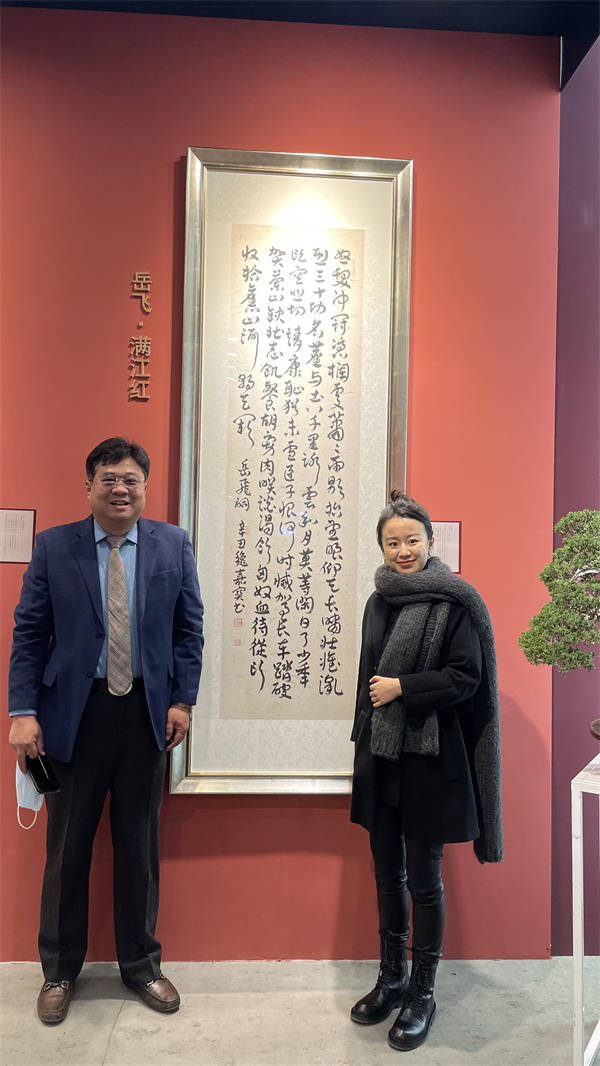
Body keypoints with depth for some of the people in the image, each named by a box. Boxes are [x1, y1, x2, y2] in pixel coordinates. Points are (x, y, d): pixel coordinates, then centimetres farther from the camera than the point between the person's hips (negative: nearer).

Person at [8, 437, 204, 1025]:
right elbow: (28, 633, -2)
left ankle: (140, 963, 35)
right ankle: (60, 971, 34)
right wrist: (23, 711, -9)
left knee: (139, 845, 14)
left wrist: (183, 700, -3)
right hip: (74, 712, -1)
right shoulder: (54, 546, -1)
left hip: (147, 712, 1)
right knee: (66, 846, 13)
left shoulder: (173, 545, 1)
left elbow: (188, 629, 3)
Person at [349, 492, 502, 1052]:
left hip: (428, 759, -6)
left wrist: (401, 687, -17)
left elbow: (466, 678, -13)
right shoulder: (378, 602, 9)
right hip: (379, 757, 6)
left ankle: (422, 993, 25)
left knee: (423, 879, 6)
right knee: (387, 872, 17)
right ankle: (392, 978, 35)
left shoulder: (454, 601, -10)